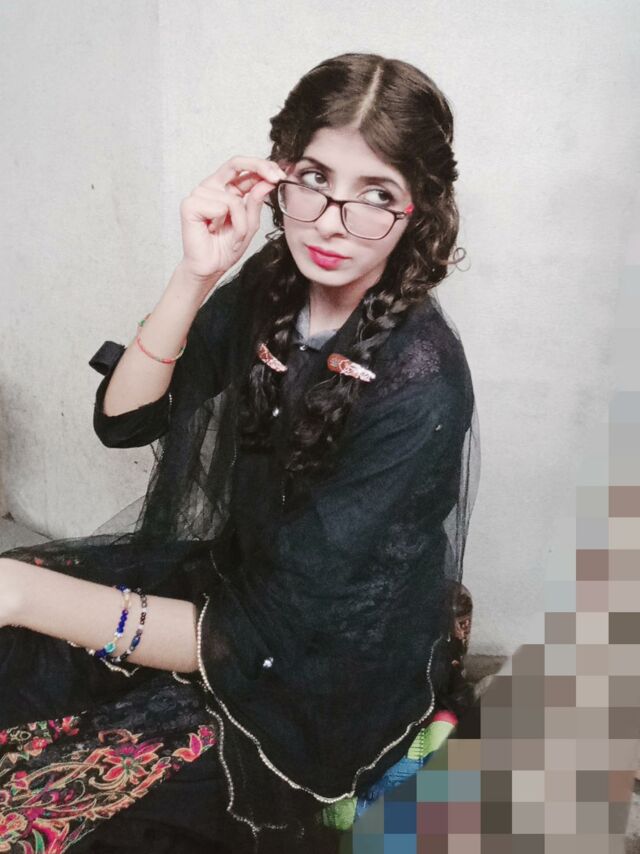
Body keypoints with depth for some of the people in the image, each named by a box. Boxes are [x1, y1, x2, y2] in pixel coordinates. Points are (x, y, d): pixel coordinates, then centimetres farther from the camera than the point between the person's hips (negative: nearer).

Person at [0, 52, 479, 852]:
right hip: (229, 581, 6)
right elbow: (122, 419, -5)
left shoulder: (418, 382, -26)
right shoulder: (270, 284, -6)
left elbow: (271, 641, -26)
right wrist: (195, 277, -21)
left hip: (321, 690, -6)